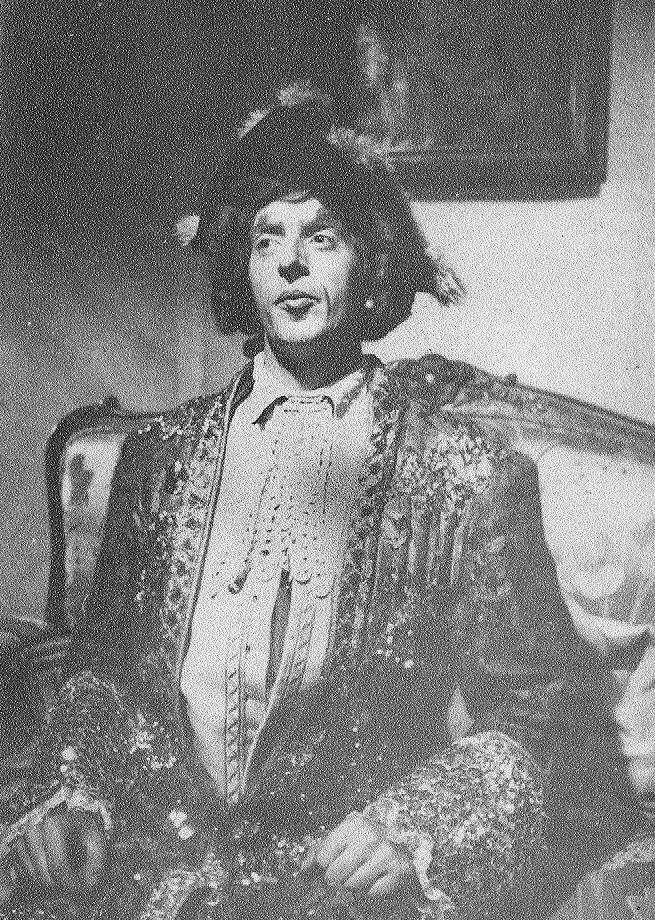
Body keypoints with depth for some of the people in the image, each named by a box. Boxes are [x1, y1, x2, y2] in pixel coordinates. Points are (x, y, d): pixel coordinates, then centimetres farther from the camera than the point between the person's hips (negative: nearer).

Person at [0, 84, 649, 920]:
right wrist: (70, 797, -6)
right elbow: (101, 668, 11)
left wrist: (413, 827, -16)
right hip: (161, 842, 2)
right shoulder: (162, 451, 7)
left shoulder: (470, 471, -4)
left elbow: (532, 716, -2)